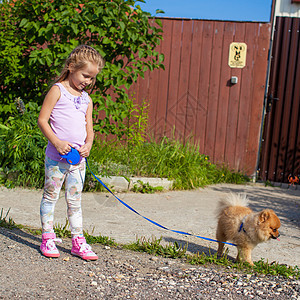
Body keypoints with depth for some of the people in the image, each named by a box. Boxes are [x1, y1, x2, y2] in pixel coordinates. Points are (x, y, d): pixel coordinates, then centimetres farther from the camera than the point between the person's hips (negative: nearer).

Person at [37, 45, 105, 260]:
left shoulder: (86, 99, 13)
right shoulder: (58, 91, -4)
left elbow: (89, 128, 14)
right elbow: (42, 119, -8)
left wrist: (88, 145, -6)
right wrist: (57, 142, -17)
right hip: (56, 156, -5)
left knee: (75, 200, 9)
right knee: (51, 196, 4)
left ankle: (78, 242, 14)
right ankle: (48, 239, 14)